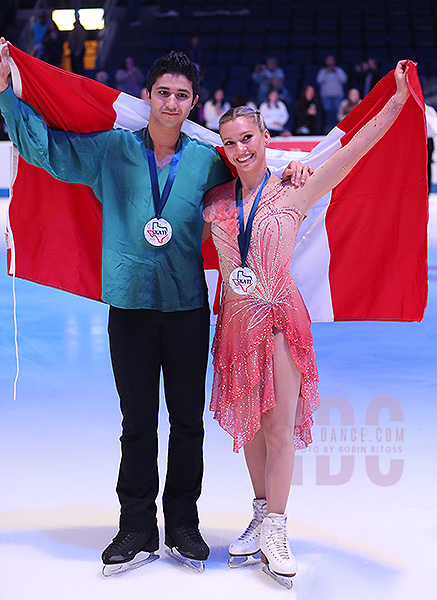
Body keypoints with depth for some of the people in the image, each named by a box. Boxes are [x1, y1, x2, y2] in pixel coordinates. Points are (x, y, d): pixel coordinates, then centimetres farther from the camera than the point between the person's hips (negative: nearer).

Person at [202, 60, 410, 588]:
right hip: (236, 319, 3)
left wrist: (398, 99, -17)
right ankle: (262, 517, 27)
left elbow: (353, 150, -13)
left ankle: (274, 531, 8)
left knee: (280, 425, -3)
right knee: (248, 422, 12)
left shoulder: (293, 194, -6)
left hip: (280, 317, -3)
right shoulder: (216, 201, 3)